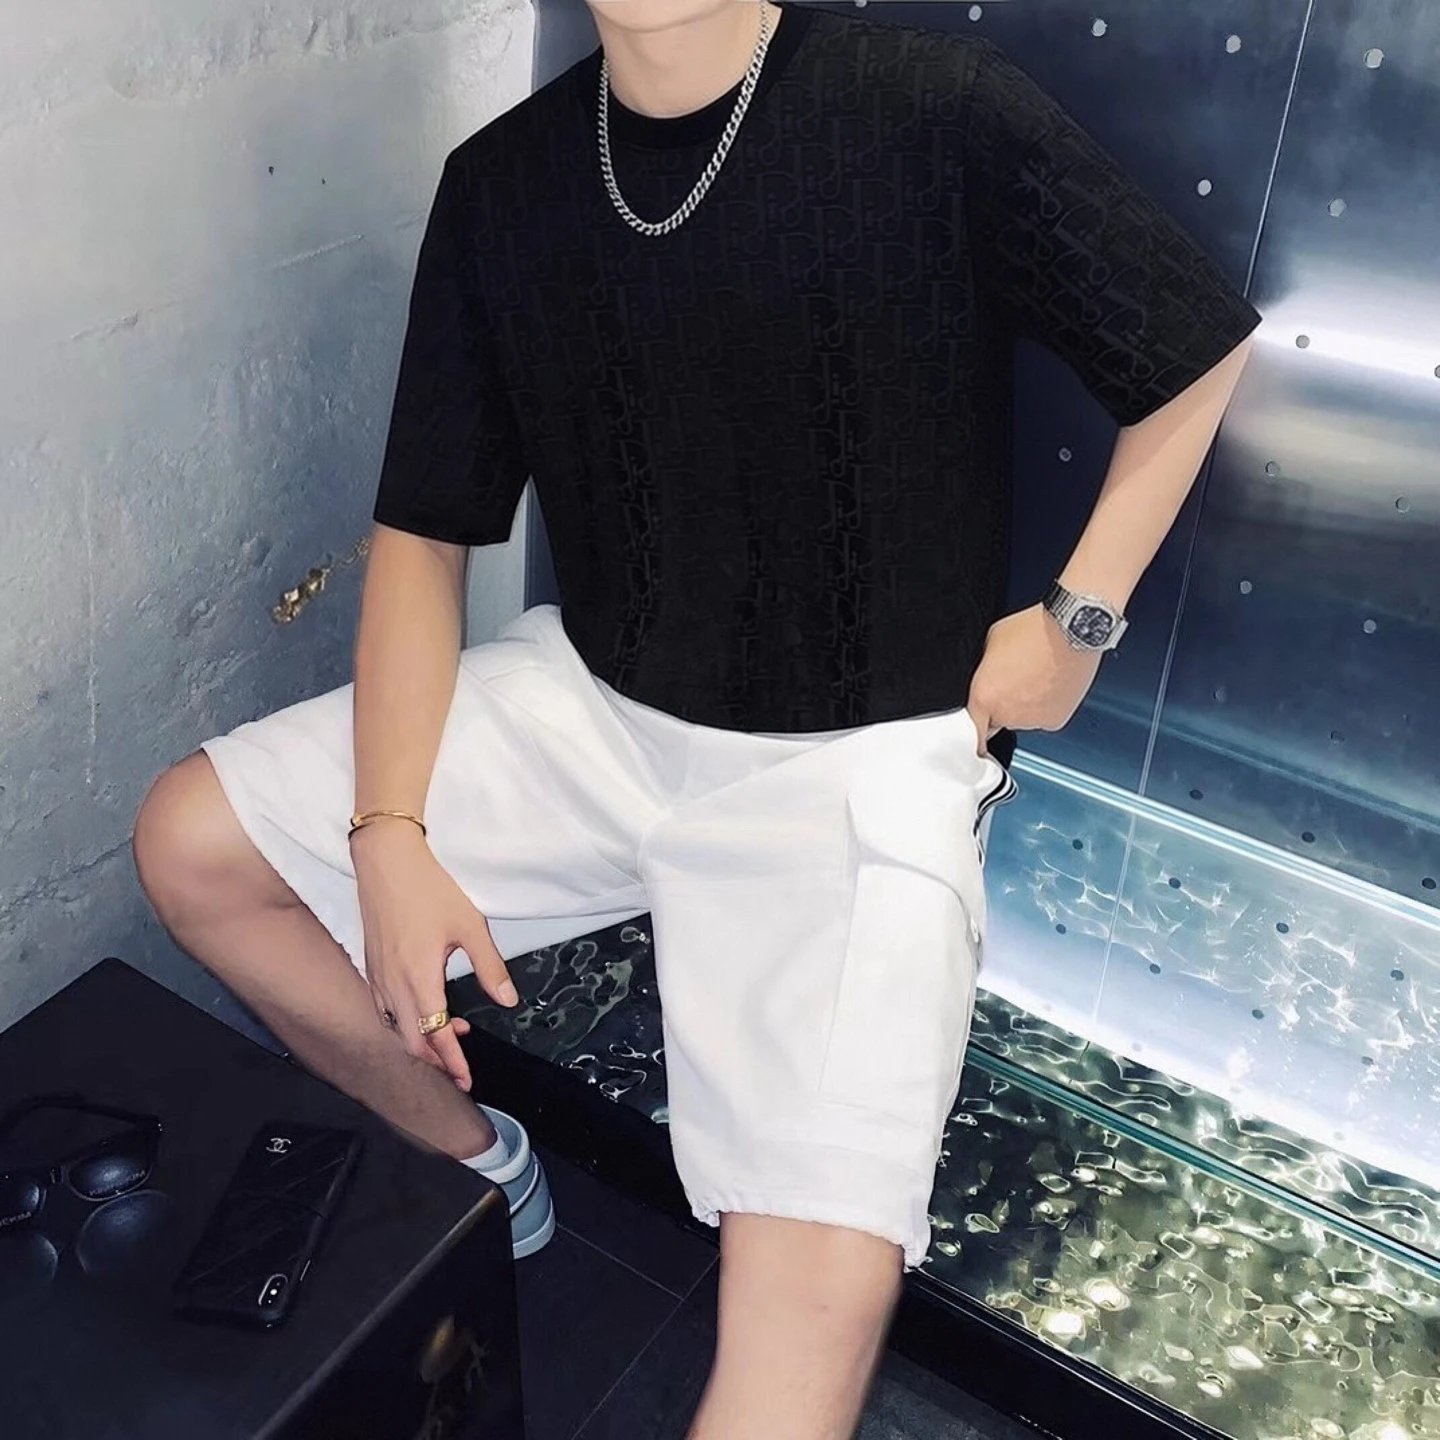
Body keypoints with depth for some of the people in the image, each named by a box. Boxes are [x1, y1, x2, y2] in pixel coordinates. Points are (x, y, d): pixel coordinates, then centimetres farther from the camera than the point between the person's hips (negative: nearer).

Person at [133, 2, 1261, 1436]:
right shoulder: (500, 181, -1)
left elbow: (1199, 352, 1)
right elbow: (423, 533, 3)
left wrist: (1078, 617, -3)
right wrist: (390, 835, -9)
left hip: (866, 754, -4)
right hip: (593, 702, 5)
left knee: (822, 1283, -24)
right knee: (191, 843, -2)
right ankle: (472, 1161, 19)